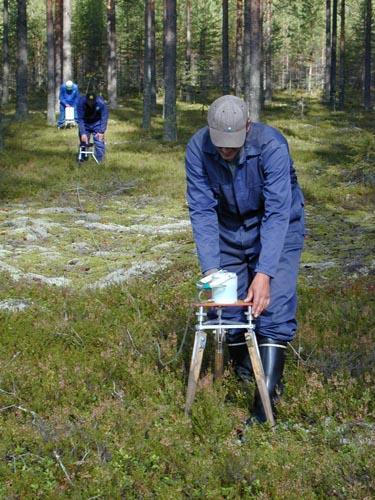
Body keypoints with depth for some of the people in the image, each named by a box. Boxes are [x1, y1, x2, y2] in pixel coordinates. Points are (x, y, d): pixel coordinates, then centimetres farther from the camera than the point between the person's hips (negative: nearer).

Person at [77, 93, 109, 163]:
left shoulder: (101, 103, -31)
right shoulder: (81, 102, -29)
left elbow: (104, 118, -24)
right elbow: (80, 119, -28)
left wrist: (101, 132, -32)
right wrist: (83, 133, -34)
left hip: (97, 123, -1)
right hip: (85, 124, 1)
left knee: (99, 141, -9)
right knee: (83, 141, 5)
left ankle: (100, 161, -1)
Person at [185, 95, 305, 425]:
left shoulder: (271, 146, -32)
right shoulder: (198, 149, -22)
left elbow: (277, 213, -34)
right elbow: (202, 210, -21)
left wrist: (264, 273, -42)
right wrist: (210, 268, -31)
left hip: (278, 229, -3)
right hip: (230, 231, 4)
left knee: (273, 308, -15)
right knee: (229, 307, 2)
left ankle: (265, 405, -18)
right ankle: (242, 382, 24)